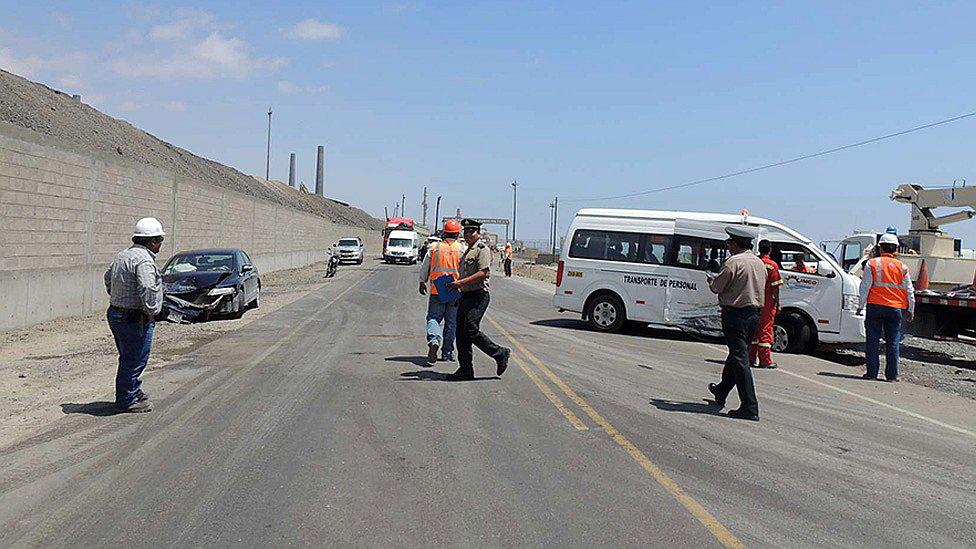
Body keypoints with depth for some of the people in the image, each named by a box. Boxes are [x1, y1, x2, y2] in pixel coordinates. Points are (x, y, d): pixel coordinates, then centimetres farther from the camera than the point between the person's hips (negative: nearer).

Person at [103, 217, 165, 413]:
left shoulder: (123, 255, 11)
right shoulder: (144, 260, -21)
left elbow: (108, 276, 25)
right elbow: (147, 288, -33)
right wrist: (151, 312, -21)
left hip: (115, 313, 10)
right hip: (134, 319, -10)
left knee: (128, 358, 22)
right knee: (134, 360, 0)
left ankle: (134, 391, 36)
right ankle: (127, 401, 8)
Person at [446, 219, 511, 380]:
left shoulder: (482, 249, -9)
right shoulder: (467, 252, 21)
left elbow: (485, 272, -21)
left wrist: (462, 282, -22)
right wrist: (457, 285, 15)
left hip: (478, 296, -10)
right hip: (465, 296, 10)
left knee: (471, 331, -15)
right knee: (461, 333, 6)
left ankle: (500, 354, 0)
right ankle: (465, 370, 10)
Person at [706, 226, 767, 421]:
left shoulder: (733, 262, -15)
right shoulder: (760, 263, 11)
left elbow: (716, 287, -11)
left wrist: (712, 279, 12)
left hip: (735, 314, -8)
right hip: (754, 314, 8)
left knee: (740, 359, -7)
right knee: (736, 355, 22)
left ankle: (750, 408, -9)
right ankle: (721, 392, 40)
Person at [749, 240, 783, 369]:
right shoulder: (772, 265, -9)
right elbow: (775, 286, -10)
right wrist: (778, 303, -3)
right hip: (767, 303, -4)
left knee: (753, 329, 12)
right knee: (766, 330, 0)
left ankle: (751, 358, 15)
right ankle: (765, 361, 2)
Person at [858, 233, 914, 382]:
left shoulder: (872, 263, -1)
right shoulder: (902, 267, 6)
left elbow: (865, 286, -4)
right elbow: (909, 290, 9)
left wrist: (861, 305, 3)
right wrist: (911, 310, 16)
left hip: (875, 306, -2)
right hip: (895, 308, 2)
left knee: (873, 341, 4)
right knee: (893, 343, 6)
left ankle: (872, 372, 3)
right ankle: (892, 375, 8)